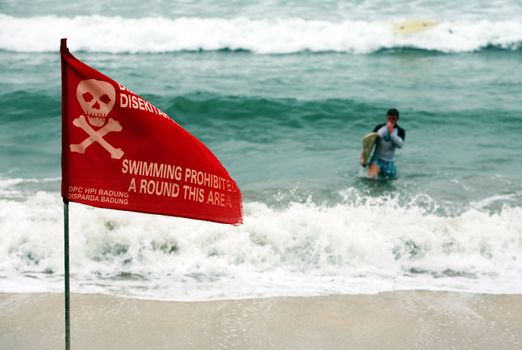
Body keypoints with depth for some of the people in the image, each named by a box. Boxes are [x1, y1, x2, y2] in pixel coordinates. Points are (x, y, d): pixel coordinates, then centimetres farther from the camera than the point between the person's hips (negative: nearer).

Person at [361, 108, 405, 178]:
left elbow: (400, 145, -20)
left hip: (390, 161, 2)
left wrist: (391, 132, -23)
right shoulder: (379, 128, -1)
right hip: (377, 158, -1)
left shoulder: (400, 131, -3)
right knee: (371, 177, -28)